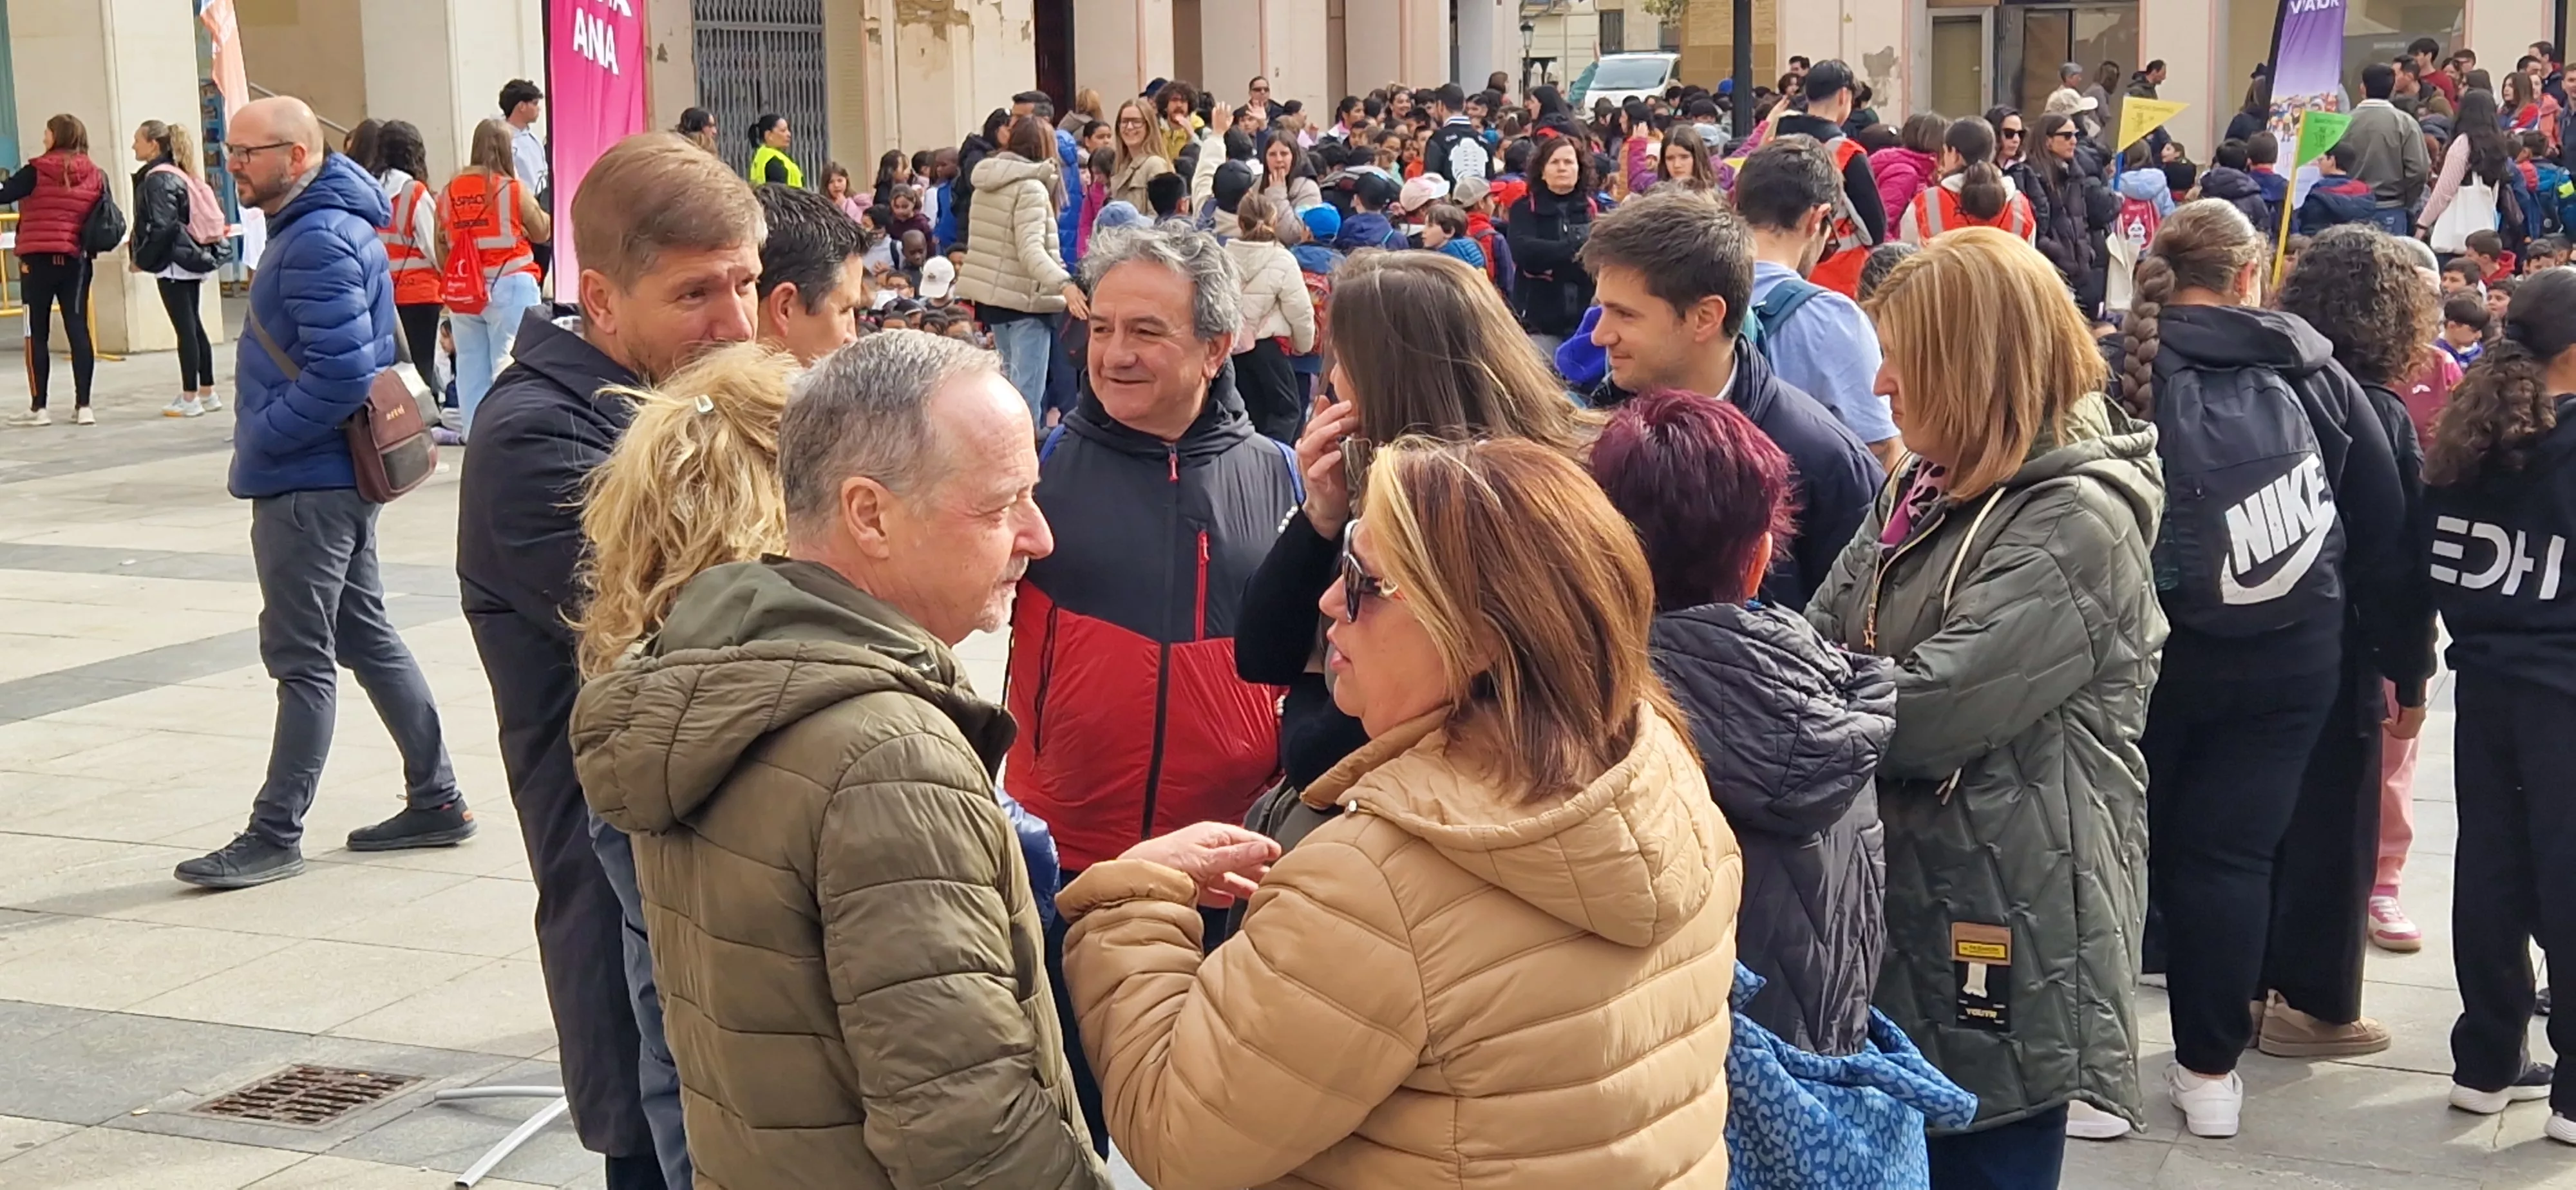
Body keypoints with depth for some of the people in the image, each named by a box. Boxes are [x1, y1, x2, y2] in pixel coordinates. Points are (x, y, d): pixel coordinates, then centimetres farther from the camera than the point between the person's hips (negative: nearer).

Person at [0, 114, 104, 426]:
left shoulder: (37, 171, -8)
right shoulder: (96, 176, 4)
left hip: (38, 259, -3)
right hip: (76, 260, 3)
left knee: (37, 333, 3)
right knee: (78, 330, 5)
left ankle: (38, 407, 5)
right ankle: (83, 406, 4)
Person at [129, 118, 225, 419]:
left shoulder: (157, 180, -14)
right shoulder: (178, 175, 14)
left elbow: (161, 228, -21)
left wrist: (141, 259, -11)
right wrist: (137, 246, 18)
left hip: (173, 263, -9)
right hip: (190, 258, 9)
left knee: (185, 329, -5)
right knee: (194, 326, 13)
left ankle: (190, 399, -1)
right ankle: (207, 392, 17)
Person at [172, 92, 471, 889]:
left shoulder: (319, 241, -20)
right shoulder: (321, 225, 13)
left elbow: (339, 373, -27)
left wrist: (259, 441, -16)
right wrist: (262, 441, 15)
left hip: (307, 485, -11)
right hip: (338, 474, 11)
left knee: (302, 659, -3)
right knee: (367, 638, 15)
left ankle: (276, 835, 6)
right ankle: (436, 801, 22)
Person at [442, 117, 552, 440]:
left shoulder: (448, 193, 4)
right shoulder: (514, 190, -7)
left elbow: (440, 247, 9)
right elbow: (542, 233, 4)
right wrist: (533, 206, 18)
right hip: (510, 287, -4)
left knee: (471, 365, 9)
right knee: (509, 364, -3)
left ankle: (474, 435, 14)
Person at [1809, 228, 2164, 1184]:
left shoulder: (2079, 523, -18)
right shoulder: (1932, 488, 10)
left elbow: (1925, 710, -25)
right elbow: (1820, 638, 6)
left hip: (2006, 939, -8)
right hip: (1907, 904, 8)